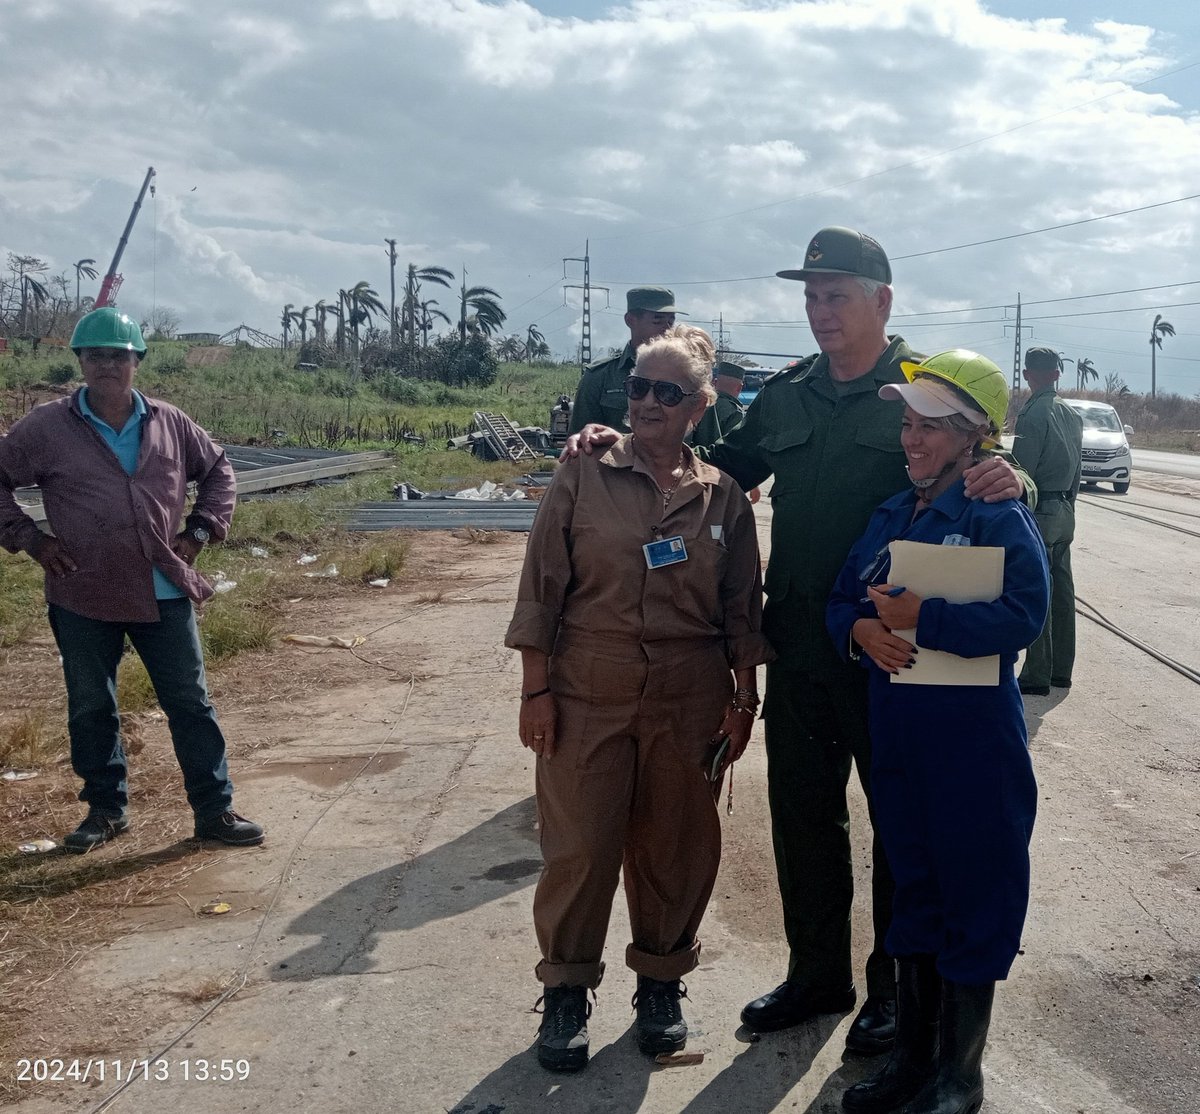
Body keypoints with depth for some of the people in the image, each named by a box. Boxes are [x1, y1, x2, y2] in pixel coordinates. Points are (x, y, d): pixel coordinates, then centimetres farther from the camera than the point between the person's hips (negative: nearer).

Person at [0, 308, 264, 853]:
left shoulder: (170, 424, 4)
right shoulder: (45, 428, -2)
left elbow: (218, 470, 18)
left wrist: (199, 531, 7)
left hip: (164, 594, 1)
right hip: (83, 598, -1)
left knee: (191, 703, 5)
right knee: (91, 709, 11)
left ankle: (215, 811, 14)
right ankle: (105, 809, 29)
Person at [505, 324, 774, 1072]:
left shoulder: (724, 496, 3)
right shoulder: (582, 477, -2)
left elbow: (742, 609, 7)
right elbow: (542, 589, -2)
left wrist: (743, 699, 4)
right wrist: (536, 688, -5)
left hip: (690, 701, 2)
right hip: (587, 694, -1)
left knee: (677, 844, 11)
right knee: (579, 843, 3)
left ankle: (662, 981, 31)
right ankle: (567, 989, 22)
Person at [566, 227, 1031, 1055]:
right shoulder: (786, 396, 11)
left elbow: (974, 472, -10)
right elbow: (722, 471, 18)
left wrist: (1008, 478, -35)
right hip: (799, 645, 6)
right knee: (802, 812, 15)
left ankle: (896, 986, 27)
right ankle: (818, 973, 33)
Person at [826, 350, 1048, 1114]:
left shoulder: (999, 516, -11)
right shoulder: (891, 516, 11)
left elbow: (1023, 615, -23)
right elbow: (842, 600, 12)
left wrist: (921, 617, -28)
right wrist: (861, 628, -10)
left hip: (975, 742, -6)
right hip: (898, 738, 7)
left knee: (973, 905, 7)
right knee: (914, 893, 16)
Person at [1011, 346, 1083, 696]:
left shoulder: (1034, 413, -14)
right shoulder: (1072, 415, 12)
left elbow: (1021, 471, -18)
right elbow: (1077, 469, 16)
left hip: (1039, 511, -8)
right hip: (1065, 511, 8)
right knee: (1061, 590, 12)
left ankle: (1037, 675, -2)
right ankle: (1061, 670, 19)